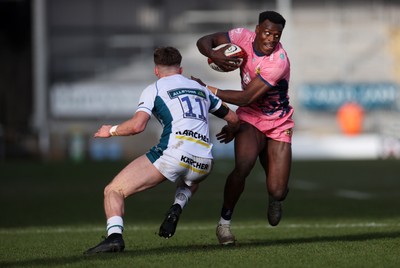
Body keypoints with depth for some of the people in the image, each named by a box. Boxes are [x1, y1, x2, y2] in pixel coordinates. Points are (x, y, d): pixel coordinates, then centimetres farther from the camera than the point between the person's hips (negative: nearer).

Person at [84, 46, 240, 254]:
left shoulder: (154, 89, 11)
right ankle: (178, 206, 8)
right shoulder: (200, 89, 27)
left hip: (173, 153, -5)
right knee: (190, 182, 42)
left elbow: (137, 125, -5)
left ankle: (114, 235, -26)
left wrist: (111, 131, 14)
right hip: (203, 163, 5)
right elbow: (233, 119, 34)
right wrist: (230, 132, 57)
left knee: (113, 191, 1)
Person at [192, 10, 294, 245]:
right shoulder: (244, 37, -14)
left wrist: (206, 89, -27)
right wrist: (213, 54, -29)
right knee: (243, 166, -28)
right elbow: (204, 41, -5)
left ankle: (276, 197, 34)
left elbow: (246, 98, -28)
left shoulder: (279, 62, -28)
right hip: (250, 118, 2)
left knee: (277, 191, -8)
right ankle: (225, 222, -9)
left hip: (278, 124, -2)